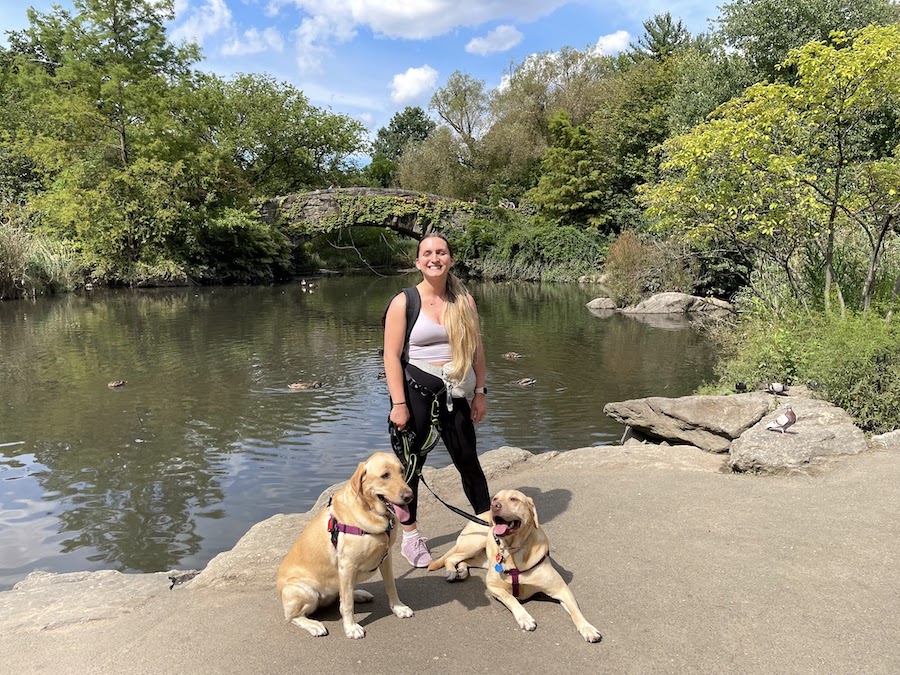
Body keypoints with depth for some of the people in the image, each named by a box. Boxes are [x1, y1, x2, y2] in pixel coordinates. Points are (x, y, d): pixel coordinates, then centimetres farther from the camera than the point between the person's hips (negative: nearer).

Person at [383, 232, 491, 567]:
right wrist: (399, 404, -15)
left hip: (454, 394, 4)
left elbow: (476, 349, 9)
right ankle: (410, 537, 23)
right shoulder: (404, 302, -8)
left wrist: (479, 393, 7)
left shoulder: (464, 301, 4)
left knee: (468, 462, 12)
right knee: (410, 464, 7)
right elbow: (392, 355, -11)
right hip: (415, 391, -3)